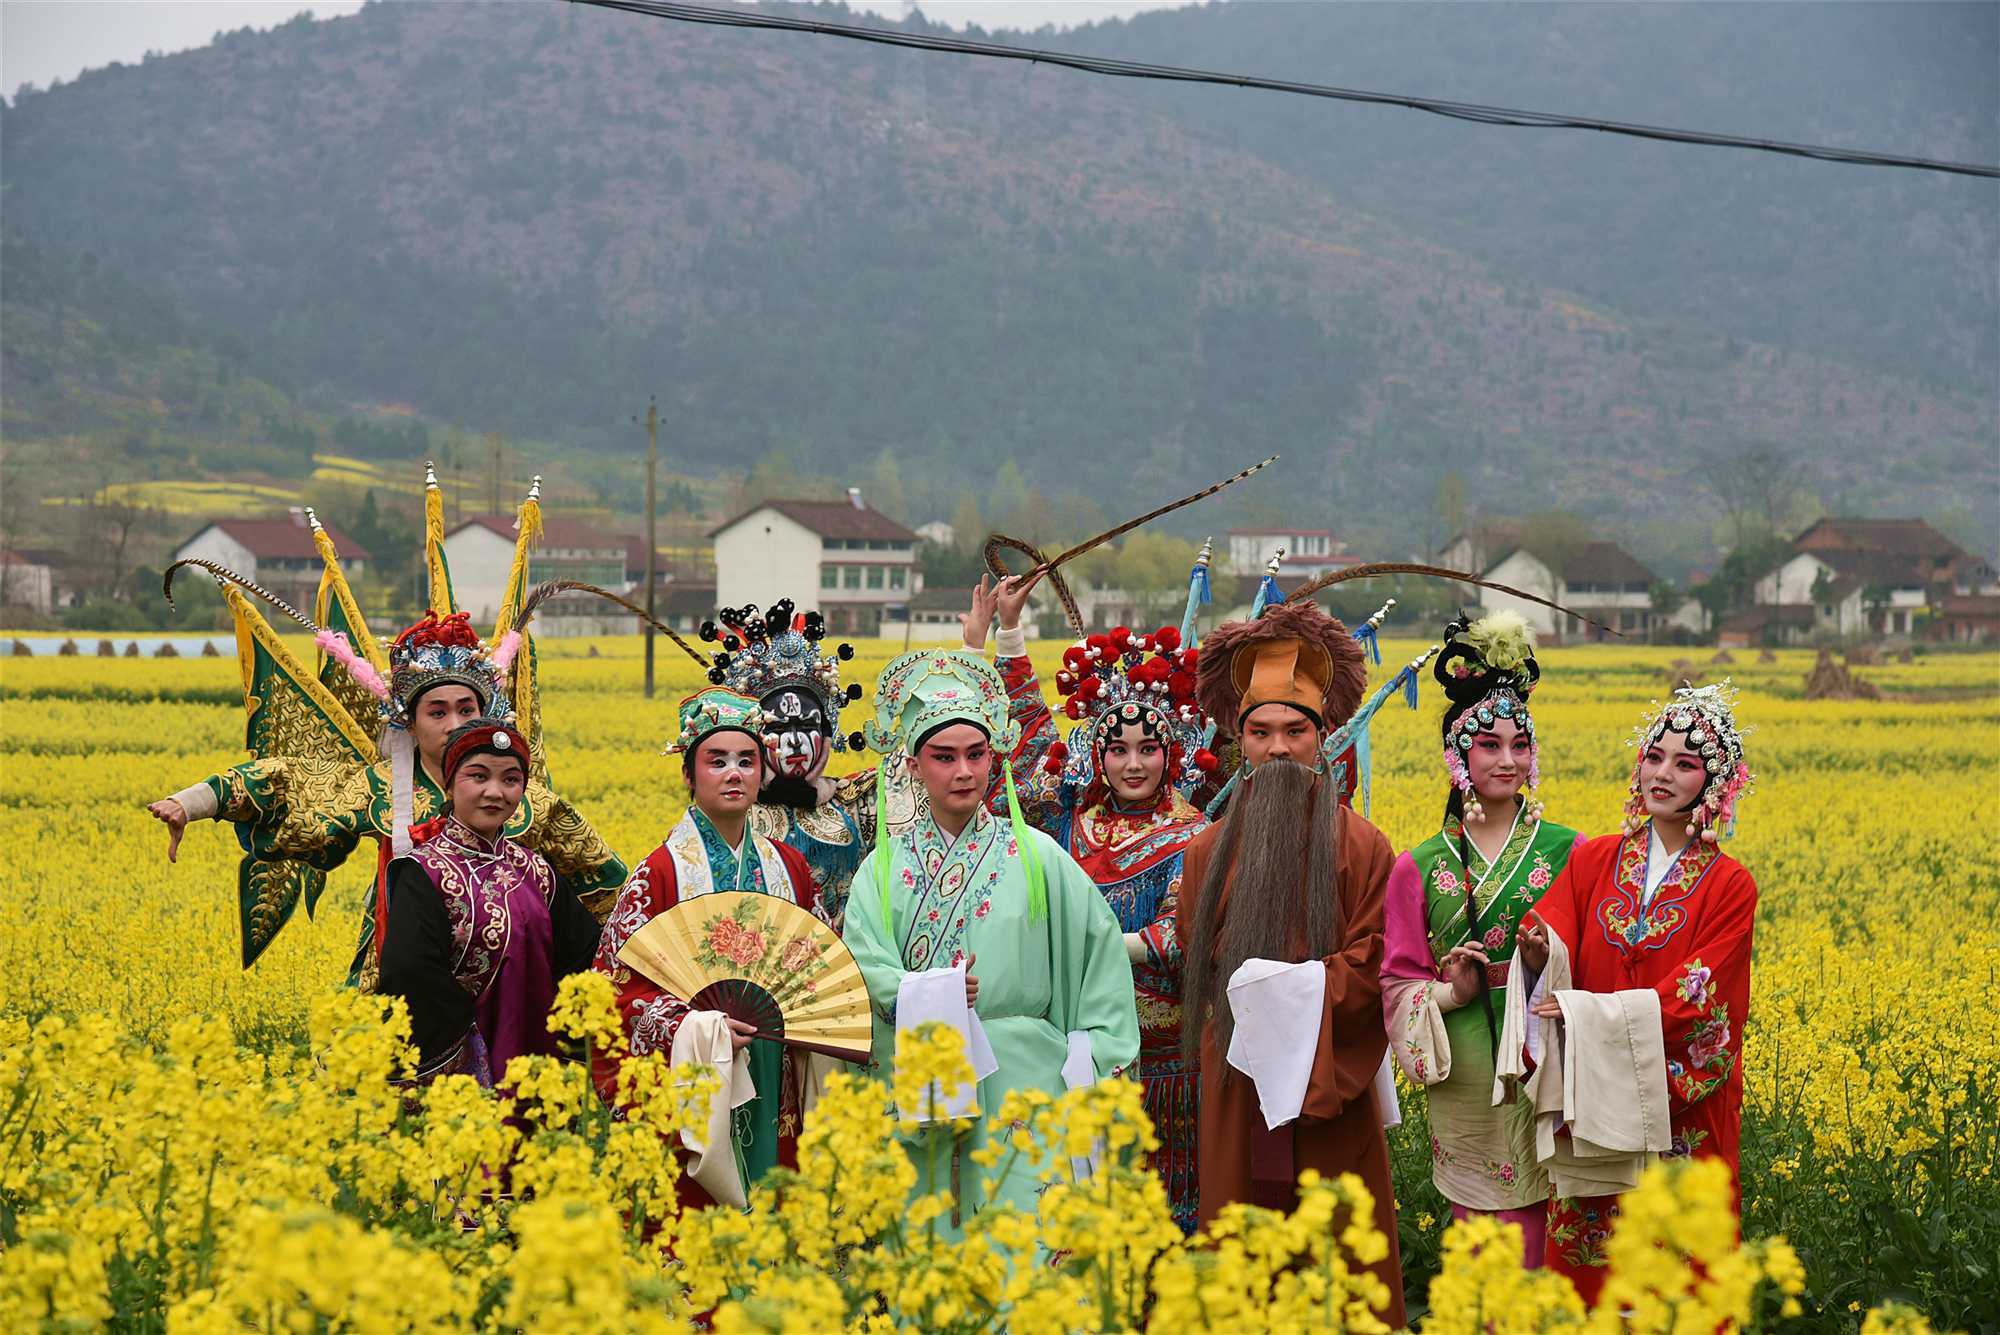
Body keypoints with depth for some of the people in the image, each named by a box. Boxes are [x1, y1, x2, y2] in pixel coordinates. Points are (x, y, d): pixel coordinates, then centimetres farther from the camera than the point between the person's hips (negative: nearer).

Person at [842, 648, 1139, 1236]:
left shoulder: (1035, 855, 4)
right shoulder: (885, 867, 7)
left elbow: (1100, 947, 6)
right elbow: (862, 967, -3)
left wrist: (1092, 1054, 0)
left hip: (1017, 1079, -1)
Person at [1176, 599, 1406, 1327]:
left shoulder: (1361, 845, 0)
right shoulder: (1210, 851, 8)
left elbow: (1372, 964, -5)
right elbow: (1199, 967, 9)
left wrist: (1299, 998, -15)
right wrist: (1260, 997, -6)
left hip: (1330, 1100, -3)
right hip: (1239, 1099, 3)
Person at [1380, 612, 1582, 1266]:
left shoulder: (1568, 851, 2)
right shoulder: (1417, 868, 6)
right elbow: (1397, 984, 7)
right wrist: (1450, 993, -11)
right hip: (1464, 1083, 1)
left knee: (1532, 1249, -3)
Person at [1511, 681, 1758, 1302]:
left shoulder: (1730, 887, -4)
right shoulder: (1592, 861, 4)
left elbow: (1693, 997, -12)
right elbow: (1554, 944, -6)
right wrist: (1539, 952, -30)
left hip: (1679, 1111, -2)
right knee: (1590, 1262, 7)